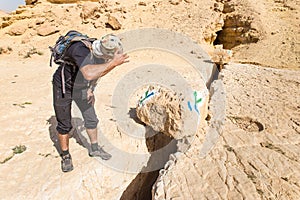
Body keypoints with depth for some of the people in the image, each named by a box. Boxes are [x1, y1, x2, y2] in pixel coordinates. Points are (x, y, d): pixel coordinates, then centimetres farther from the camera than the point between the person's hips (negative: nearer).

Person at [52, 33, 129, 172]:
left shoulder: (101, 54, -15)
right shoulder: (81, 50, -38)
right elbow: (89, 73, -56)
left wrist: (90, 89, 4)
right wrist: (113, 63, -54)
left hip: (81, 88, 6)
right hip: (63, 86, -6)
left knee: (91, 118, 10)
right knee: (64, 124, 4)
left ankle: (95, 149, 29)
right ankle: (65, 155, 25)